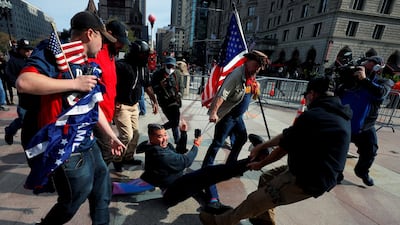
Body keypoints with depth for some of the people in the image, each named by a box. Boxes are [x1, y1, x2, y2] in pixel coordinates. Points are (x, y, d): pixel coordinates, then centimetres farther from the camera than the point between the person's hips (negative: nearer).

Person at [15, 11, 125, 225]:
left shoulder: (89, 67, 11)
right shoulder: (54, 51, -11)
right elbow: (23, 82, -29)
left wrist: (112, 136, 20)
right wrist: (75, 83, -22)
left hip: (89, 144, 8)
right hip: (66, 151, -8)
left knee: (103, 190, 20)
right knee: (72, 202, 12)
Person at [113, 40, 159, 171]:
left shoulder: (144, 68, 7)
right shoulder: (121, 65, -17)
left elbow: (147, 86, 16)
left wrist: (154, 101, 12)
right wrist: (114, 101, -23)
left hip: (134, 105, 8)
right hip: (121, 106, -7)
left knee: (135, 133, 12)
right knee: (127, 135, -9)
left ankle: (129, 157, 31)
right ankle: (117, 159, 17)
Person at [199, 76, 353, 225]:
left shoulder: (312, 116, -24)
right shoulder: (338, 114, 7)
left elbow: (282, 149, -13)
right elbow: (288, 134, 8)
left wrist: (260, 164, 5)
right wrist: (261, 146, 11)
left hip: (306, 180, -9)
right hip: (316, 174, 9)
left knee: (254, 201, 2)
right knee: (266, 178, 20)